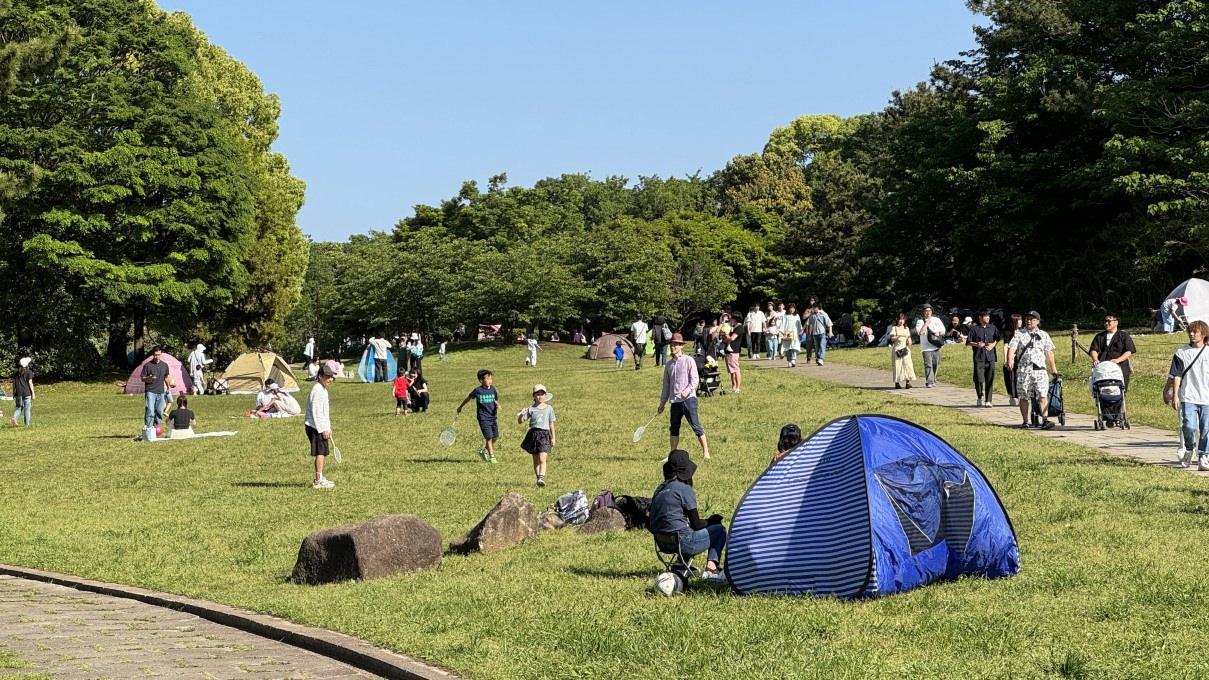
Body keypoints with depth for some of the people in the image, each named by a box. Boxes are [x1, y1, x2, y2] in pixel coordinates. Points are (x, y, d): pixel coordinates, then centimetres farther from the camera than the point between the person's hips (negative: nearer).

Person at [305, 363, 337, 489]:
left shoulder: (323, 390, 17)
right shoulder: (317, 391, -16)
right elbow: (316, 412, -21)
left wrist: (328, 428, 22)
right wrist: (323, 430, -20)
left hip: (322, 428, 10)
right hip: (316, 428, -10)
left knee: (323, 453, 15)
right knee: (320, 452, -10)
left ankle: (320, 478, 24)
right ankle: (318, 481, -11)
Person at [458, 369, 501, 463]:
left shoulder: (493, 390, 4)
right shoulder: (477, 390, -7)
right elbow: (468, 398, 8)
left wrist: (498, 406, -8)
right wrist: (460, 406, 21)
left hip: (492, 417, 5)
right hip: (483, 417, -5)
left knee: (495, 437, 8)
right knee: (489, 437, -10)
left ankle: (484, 452, 30)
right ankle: (492, 457, -1)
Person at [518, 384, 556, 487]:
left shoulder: (549, 408, 7)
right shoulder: (530, 409, 4)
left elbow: (551, 424, 11)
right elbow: (520, 422, 2)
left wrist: (553, 437, 9)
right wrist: (521, 414, -19)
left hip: (545, 434, -1)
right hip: (533, 434, 1)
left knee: (542, 459, -15)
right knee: (535, 460, 6)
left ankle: (541, 478, -23)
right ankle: (538, 478, 13)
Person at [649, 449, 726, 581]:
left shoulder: (659, 489, 12)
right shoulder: (684, 489, -11)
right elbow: (696, 524, -9)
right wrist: (710, 521, 13)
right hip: (682, 543, -8)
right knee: (719, 530, 7)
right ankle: (711, 568, -5)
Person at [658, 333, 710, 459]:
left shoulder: (688, 361, -1)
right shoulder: (669, 364, 14)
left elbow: (695, 378, -7)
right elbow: (666, 385, 20)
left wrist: (688, 389, -24)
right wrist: (662, 403, 21)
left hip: (688, 399, -6)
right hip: (675, 401, 6)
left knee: (695, 425, -9)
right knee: (674, 428, 7)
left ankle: (705, 452, -4)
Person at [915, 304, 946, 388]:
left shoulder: (936, 320, 12)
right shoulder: (920, 322, 3)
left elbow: (943, 331, 10)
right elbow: (920, 332, -14)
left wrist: (937, 334, -9)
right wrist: (926, 323, -9)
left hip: (936, 347, 3)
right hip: (926, 347, -3)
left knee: (935, 365, 6)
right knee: (928, 365, -11)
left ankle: (933, 381, 18)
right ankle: (929, 382, -11)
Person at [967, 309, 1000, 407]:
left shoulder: (993, 328, 11)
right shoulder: (974, 329, 2)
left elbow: (997, 338, 22)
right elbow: (968, 342, 3)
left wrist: (993, 344, 3)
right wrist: (976, 344, -13)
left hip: (990, 357, 2)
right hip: (979, 358, -2)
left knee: (990, 380, -1)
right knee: (979, 379, -5)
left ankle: (988, 401, 4)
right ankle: (980, 397, 18)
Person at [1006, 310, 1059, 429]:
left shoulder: (1044, 335, 15)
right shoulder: (1019, 334, 9)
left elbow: (1049, 353, 17)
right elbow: (1012, 348, -4)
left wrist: (1053, 369, 15)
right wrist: (1010, 360, -23)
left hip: (1039, 369, 0)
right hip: (1023, 369, 0)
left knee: (1043, 395, -12)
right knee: (1023, 397, 4)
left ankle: (1045, 420, -18)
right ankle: (1025, 421, 13)